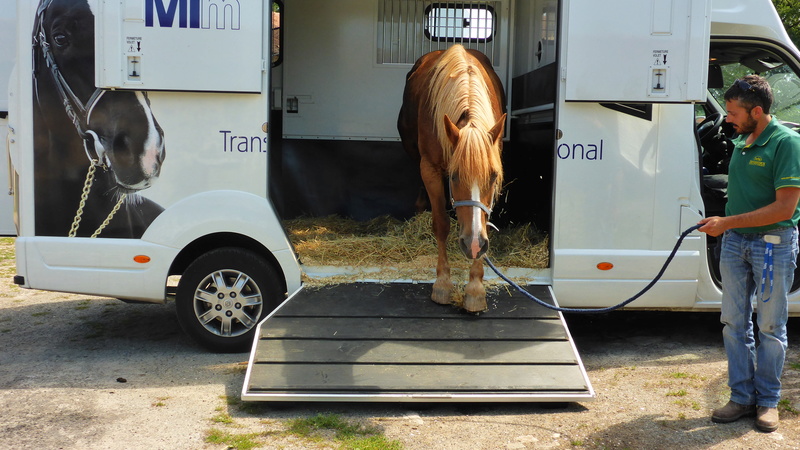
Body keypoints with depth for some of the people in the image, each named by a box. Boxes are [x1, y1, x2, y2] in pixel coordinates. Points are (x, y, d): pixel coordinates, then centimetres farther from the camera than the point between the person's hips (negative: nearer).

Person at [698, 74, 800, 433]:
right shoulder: (741, 142, 8)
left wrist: (727, 223, -20)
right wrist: (725, 228, 6)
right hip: (734, 242, 7)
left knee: (770, 326, 6)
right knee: (734, 323, 8)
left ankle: (767, 400, 19)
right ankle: (742, 397, 19)